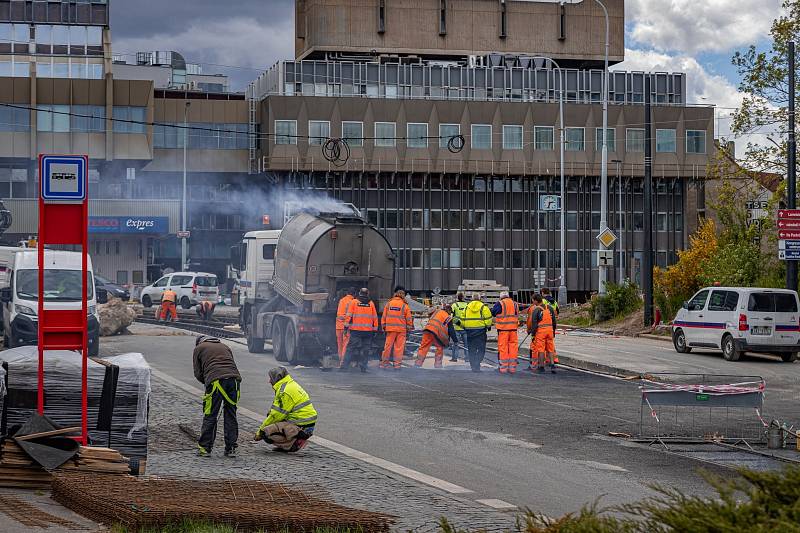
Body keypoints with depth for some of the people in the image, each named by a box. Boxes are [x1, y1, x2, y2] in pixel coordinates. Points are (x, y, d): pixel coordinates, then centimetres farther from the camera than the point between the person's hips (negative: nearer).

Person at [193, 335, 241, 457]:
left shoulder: (199, 348, 20)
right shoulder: (224, 347, 33)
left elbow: (198, 373, 15)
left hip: (215, 380, -4)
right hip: (234, 379, 4)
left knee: (210, 416, 2)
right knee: (230, 416, 9)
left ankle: (204, 448, 4)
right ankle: (231, 449, 9)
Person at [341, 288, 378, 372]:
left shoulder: (354, 302, 2)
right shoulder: (371, 304, 7)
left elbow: (348, 315, -2)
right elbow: (375, 317, 9)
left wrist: (346, 326, 2)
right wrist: (375, 329, 15)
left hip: (356, 330, -1)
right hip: (368, 330, 1)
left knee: (351, 348, 0)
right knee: (365, 349, 7)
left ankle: (345, 366, -5)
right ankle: (363, 367, 5)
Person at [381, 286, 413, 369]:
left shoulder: (389, 304, 4)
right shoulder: (405, 305, -3)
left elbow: (384, 316, 8)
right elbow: (408, 318, 0)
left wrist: (383, 325, 16)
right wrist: (409, 327, 11)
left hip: (390, 328, 2)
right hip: (401, 328, -2)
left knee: (388, 345, 7)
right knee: (399, 346, 1)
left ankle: (384, 362, 11)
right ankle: (397, 364, 1)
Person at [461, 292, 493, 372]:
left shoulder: (467, 307, 9)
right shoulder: (483, 307, -3)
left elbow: (463, 319, 12)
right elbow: (488, 318, -6)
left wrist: (464, 327, 23)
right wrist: (488, 326, 9)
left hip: (469, 330, 3)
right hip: (480, 330, -3)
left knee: (472, 350, 10)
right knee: (481, 349, 0)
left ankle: (473, 366, 9)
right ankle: (476, 365, -17)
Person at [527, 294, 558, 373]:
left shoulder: (536, 310, -8)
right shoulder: (549, 308, 8)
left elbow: (534, 323, -10)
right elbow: (554, 321, 12)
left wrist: (533, 334, -4)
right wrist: (553, 331, 20)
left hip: (540, 330, -4)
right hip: (550, 329, 5)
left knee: (541, 349, 2)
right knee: (550, 349, 10)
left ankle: (541, 367, 4)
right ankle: (552, 365, 0)